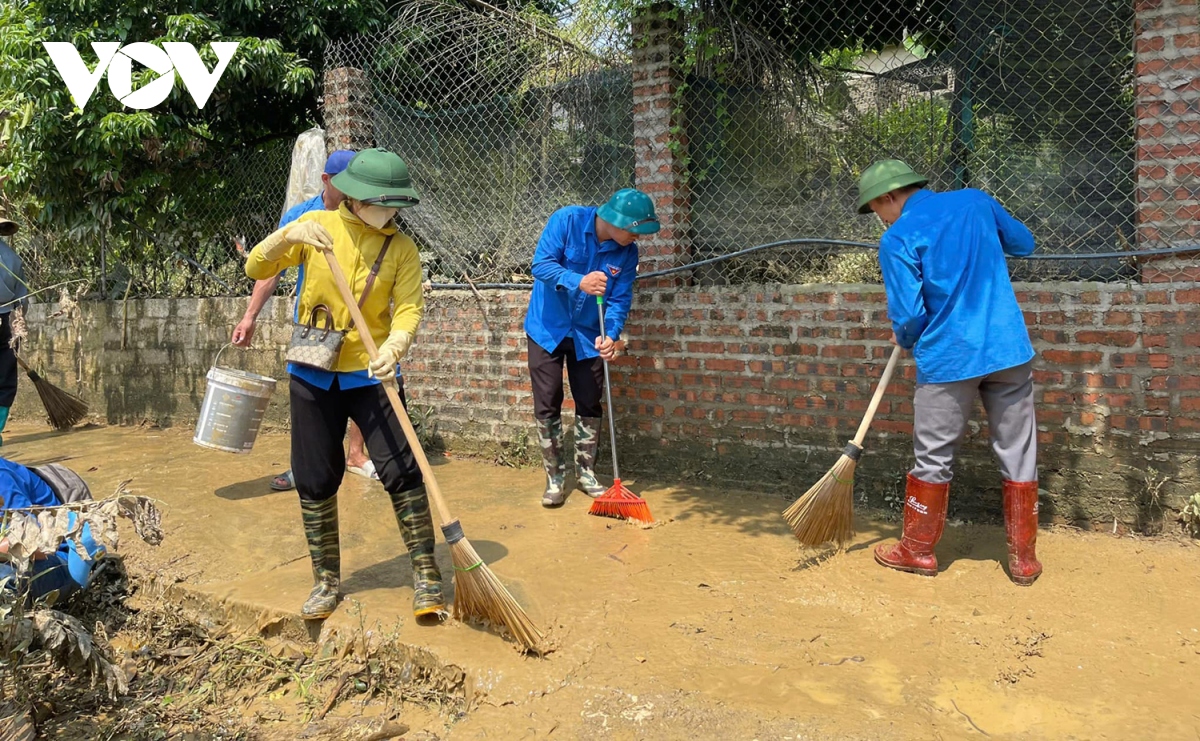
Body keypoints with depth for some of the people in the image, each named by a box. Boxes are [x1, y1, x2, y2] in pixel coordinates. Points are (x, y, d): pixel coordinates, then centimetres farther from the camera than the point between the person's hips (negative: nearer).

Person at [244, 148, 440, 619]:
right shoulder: (316, 226, -1)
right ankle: (326, 580, 24)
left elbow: (409, 307, -12)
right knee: (315, 482, 8)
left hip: (371, 375, -1)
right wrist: (289, 235, -21)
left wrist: (394, 348, -32)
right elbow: (256, 269, -2)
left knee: (402, 472, -8)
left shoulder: (401, 246, -3)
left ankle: (427, 577, 4)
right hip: (313, 376, 2)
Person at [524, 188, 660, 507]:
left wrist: (611, 335, -28)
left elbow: (620, 299, -10)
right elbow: (541, 265, -25)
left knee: (589, 406, 8)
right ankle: (555, 478, 13)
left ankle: (585, 472, 25)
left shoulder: (627, 252, -10)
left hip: (588, 335, 3)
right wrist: (579, 282, -40)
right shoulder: (567, 220, -19)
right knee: (547, 407, 0)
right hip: (548, 329, -3)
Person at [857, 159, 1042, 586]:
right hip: (1011, 351, 4)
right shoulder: (976, 201, 8)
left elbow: (908, 315, -11)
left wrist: (904, 340, 10)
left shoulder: (897, 239, -8)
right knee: (1019, 457, 12)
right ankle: (1023, 559, 20)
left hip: (948, 359, -4)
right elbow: (1023, 244, 22)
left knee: (934, 459, 10)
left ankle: (919, 550, 23)